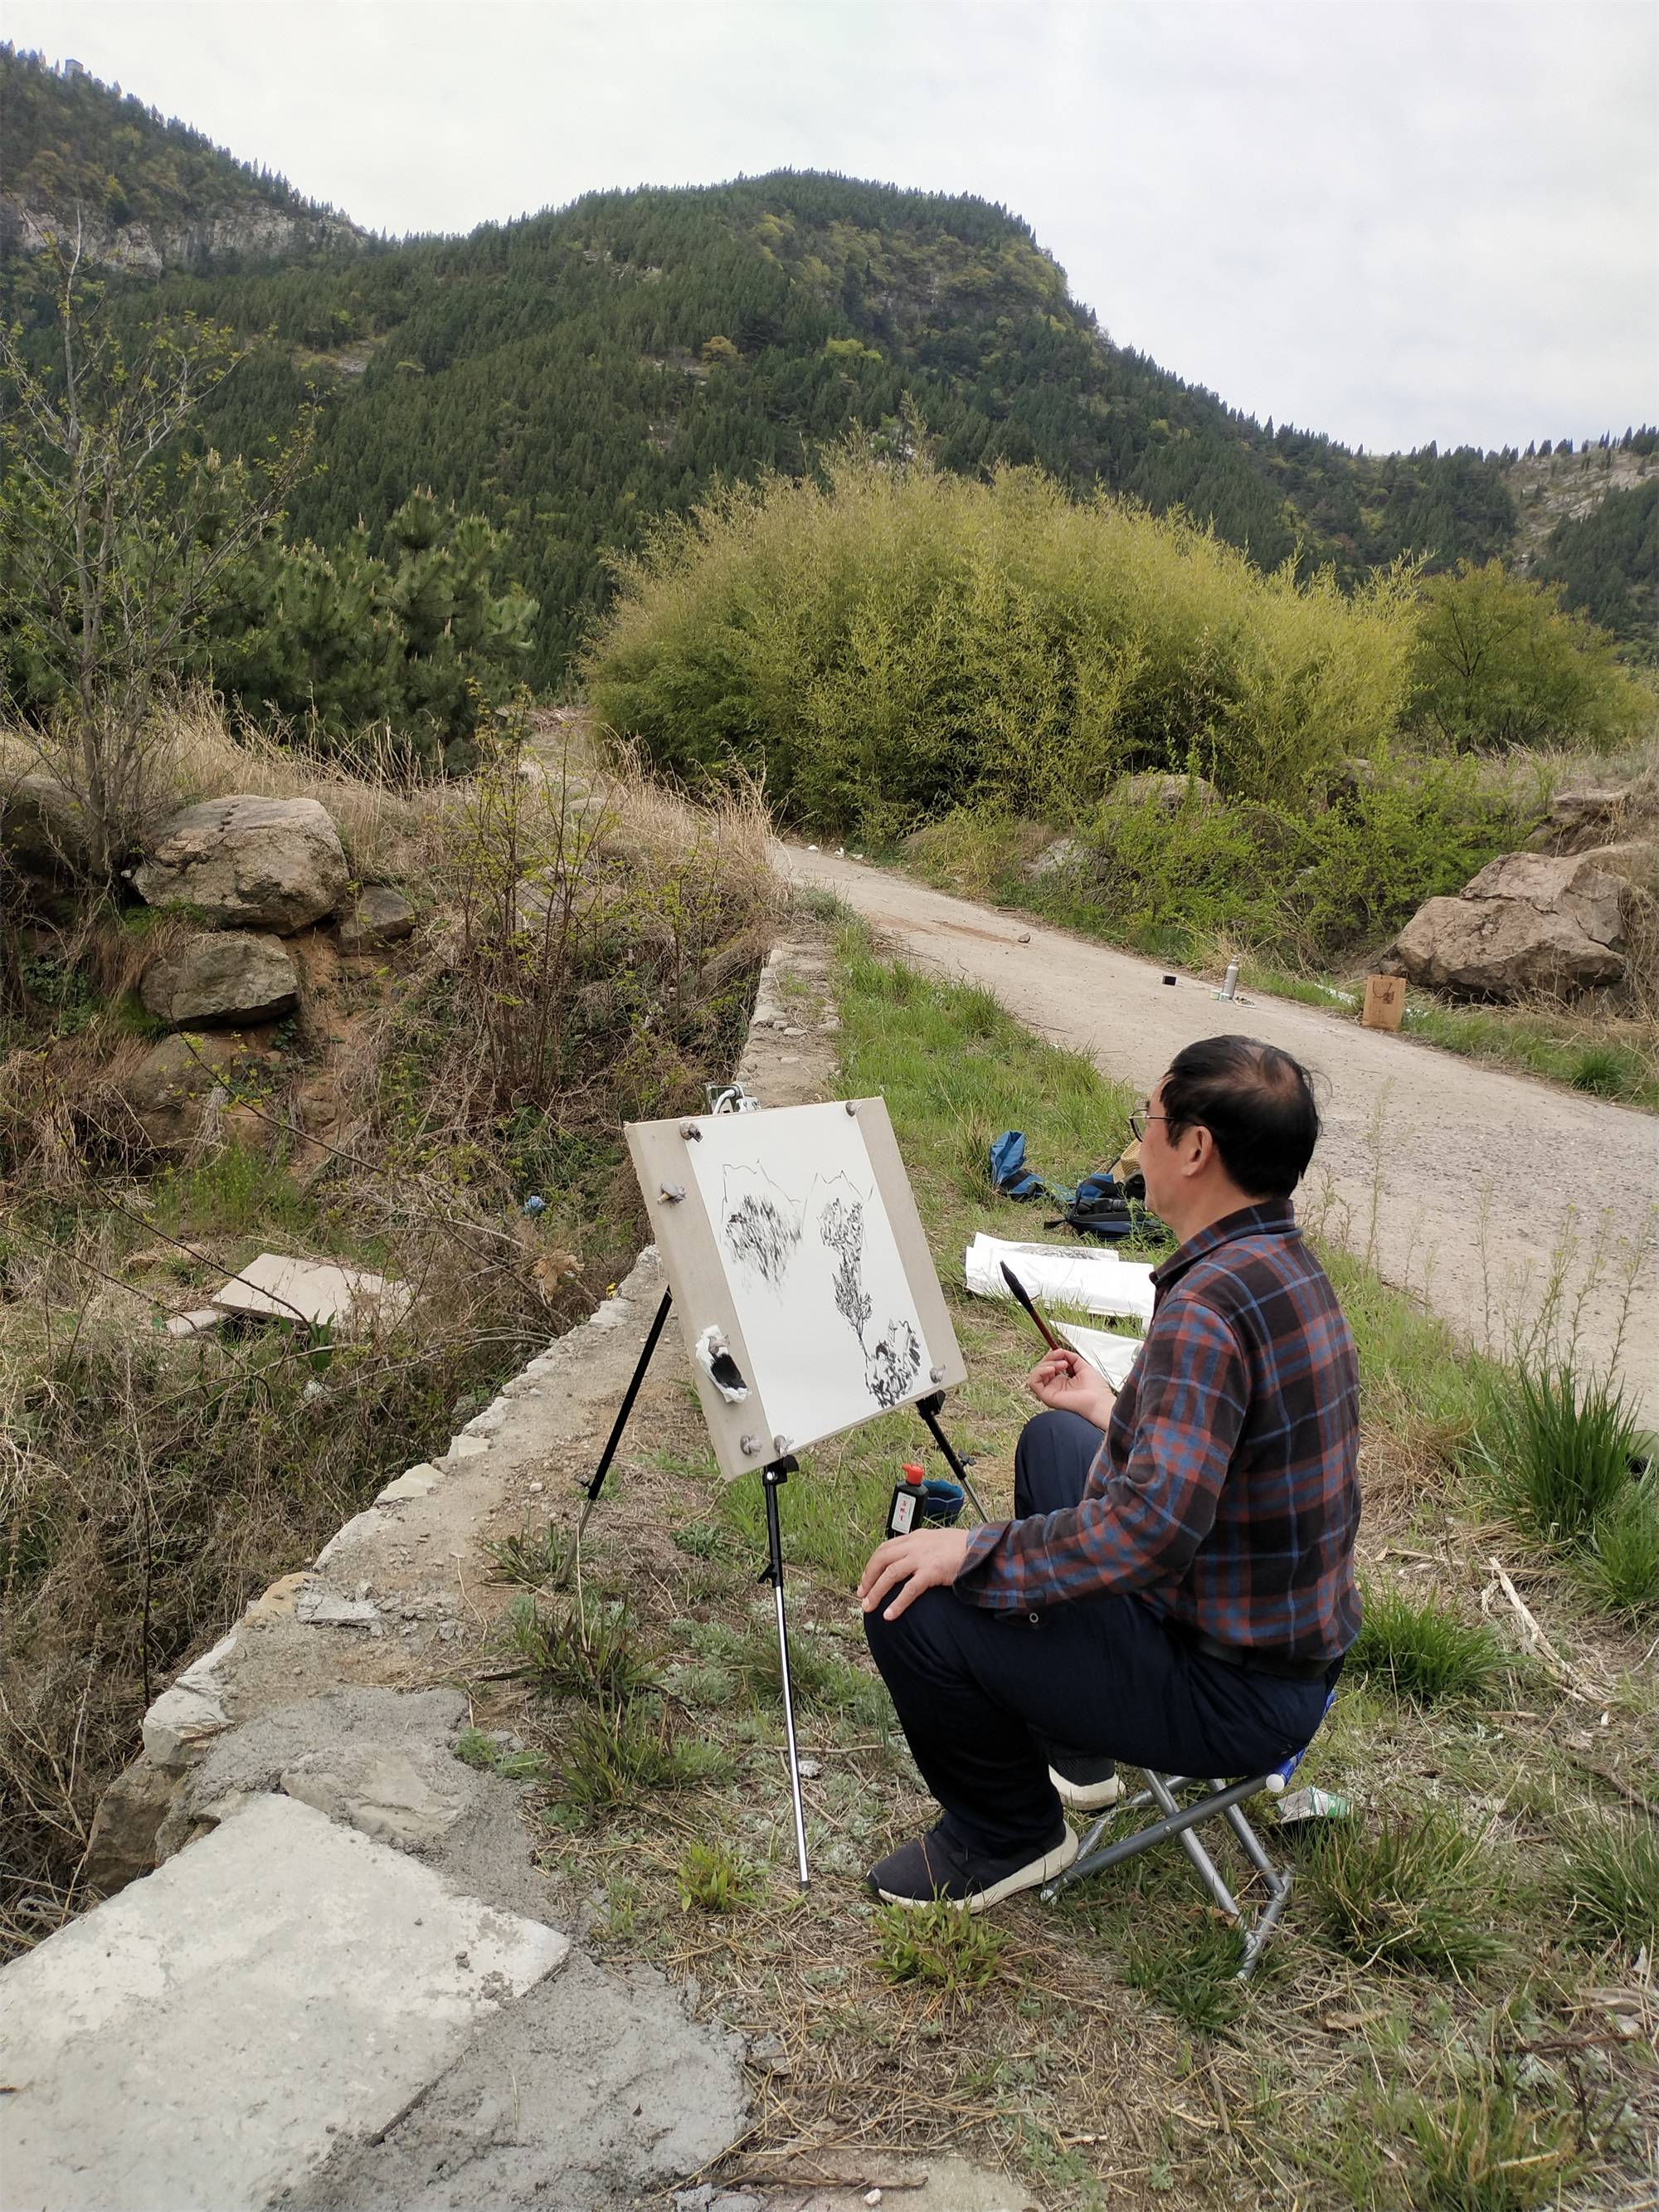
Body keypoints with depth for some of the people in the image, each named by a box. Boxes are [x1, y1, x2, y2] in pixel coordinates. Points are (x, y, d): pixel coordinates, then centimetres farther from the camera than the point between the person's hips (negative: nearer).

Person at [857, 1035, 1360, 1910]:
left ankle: (1006, 1836, 12)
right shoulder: (1290, 1266, 2)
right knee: (1052, 1440, 26)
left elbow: (1154, 1524, -38)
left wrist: (973, 1549, -28)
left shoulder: (1209, 1303, -29)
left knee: (912, 1602, -16)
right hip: (1296, 1647, 10)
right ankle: (1073, 1748, 35)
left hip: (1234, 1697, -10)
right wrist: (1112, 1409, 24)